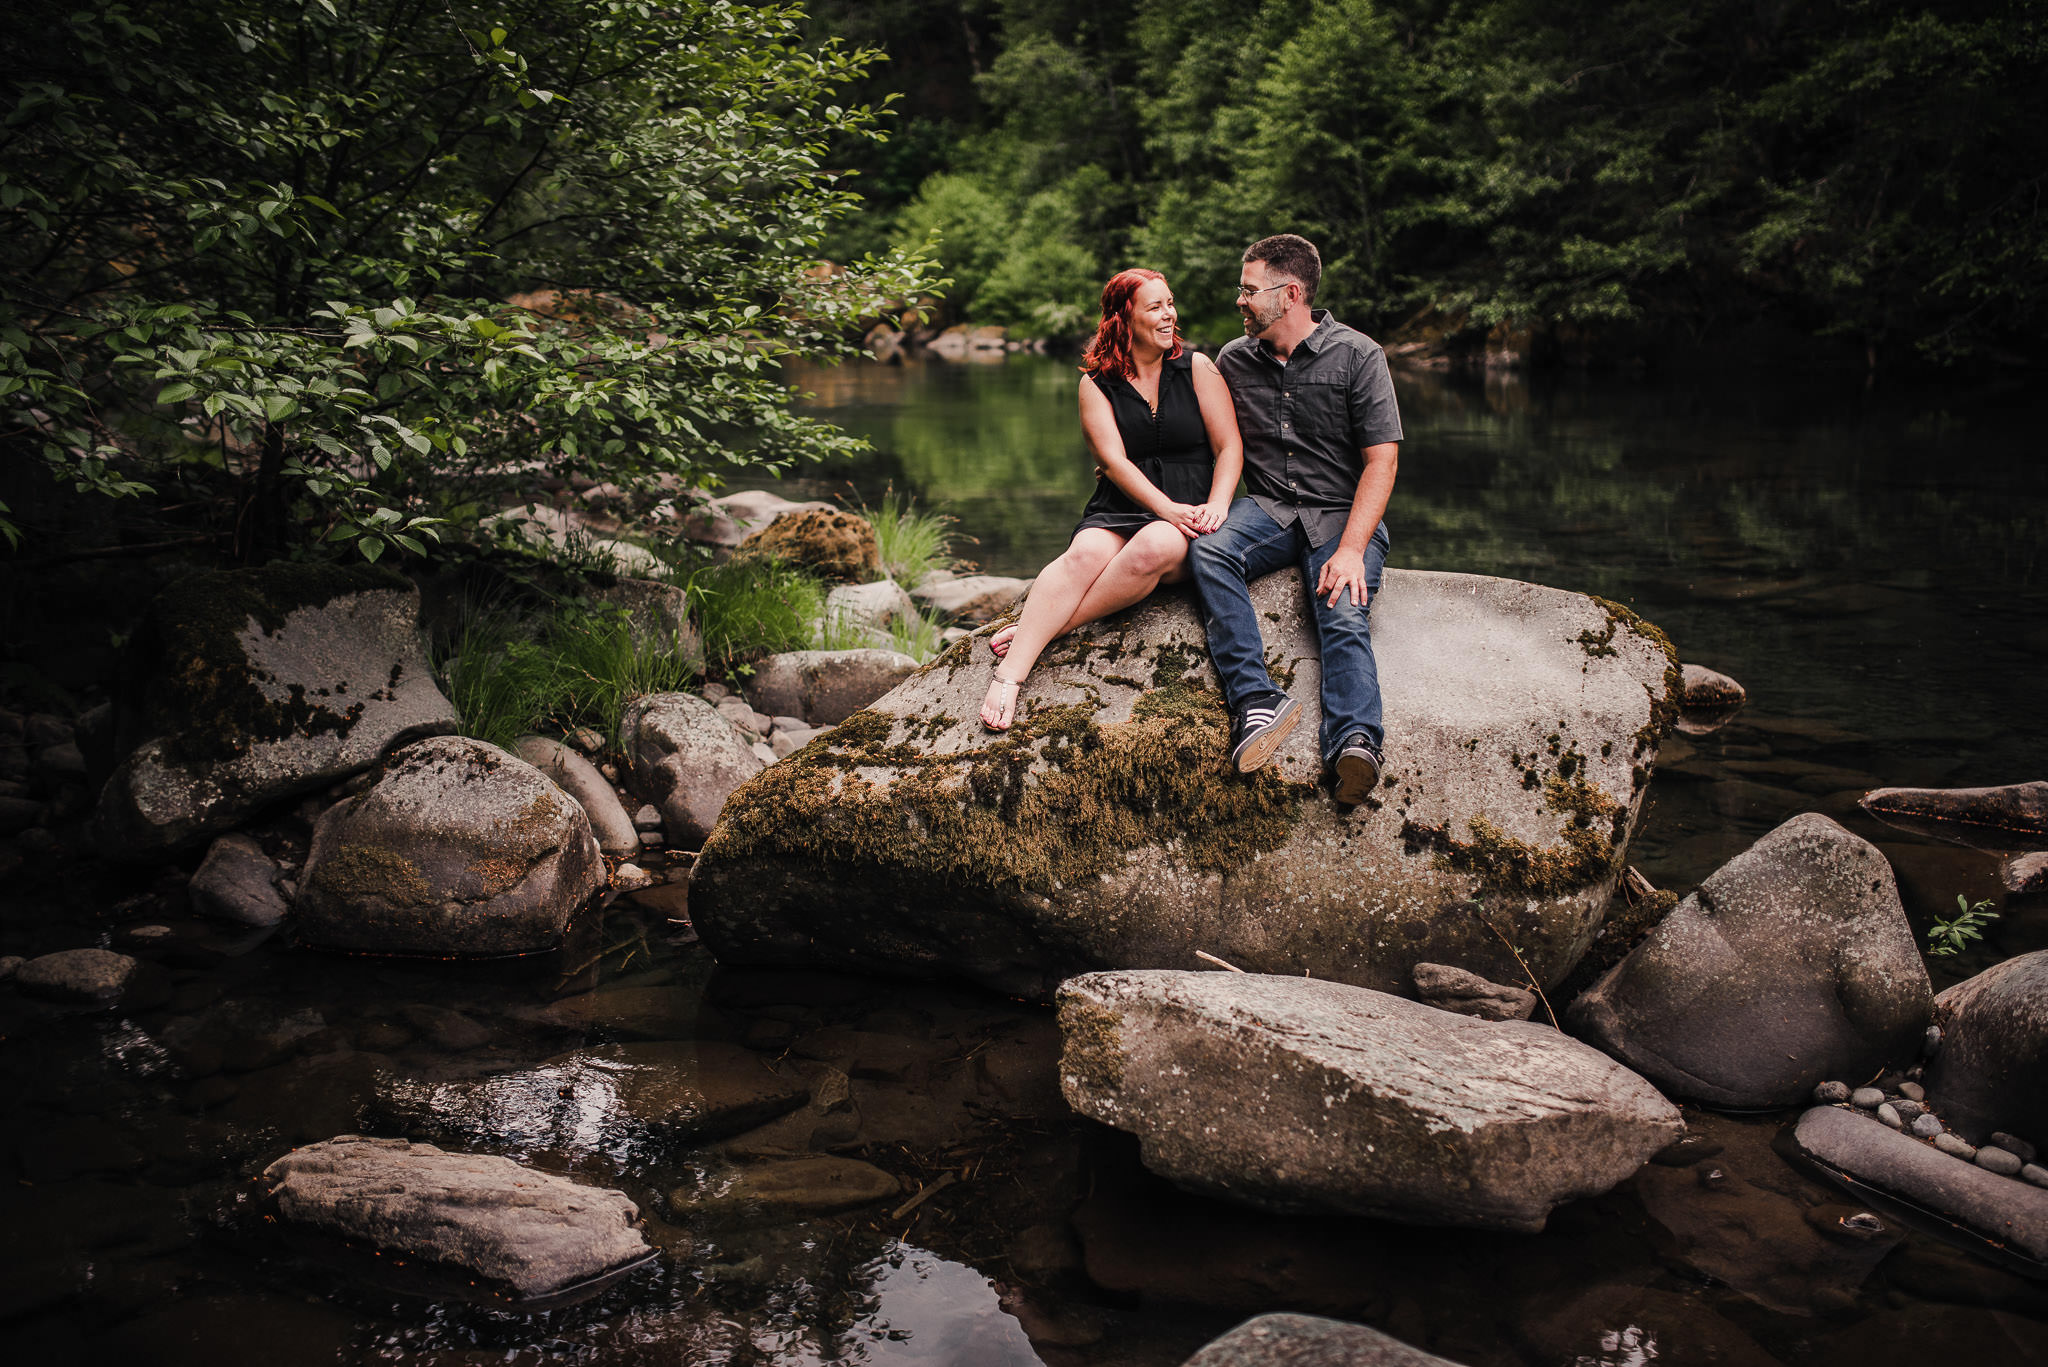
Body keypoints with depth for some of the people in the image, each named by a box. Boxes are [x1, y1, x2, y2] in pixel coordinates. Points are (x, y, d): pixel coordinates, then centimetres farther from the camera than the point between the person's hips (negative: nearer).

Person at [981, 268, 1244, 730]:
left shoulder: (1196, 368, 10)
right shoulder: (1097, 384, 9)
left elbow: (1229, 447, 6)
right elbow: (1115, 461, -3)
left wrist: (1216, 505, -13)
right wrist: (1167, 509, -19)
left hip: (1189, 518, 0)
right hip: (1118, 511, 1)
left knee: (1154, 548, -37)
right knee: (1087, 553, -34)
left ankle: (1040, 627, -30)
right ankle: (1009, 674, -45)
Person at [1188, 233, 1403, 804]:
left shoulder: (1357, 355, -2)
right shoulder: (1234, 360, 10)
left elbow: (1381, 460, -7)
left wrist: (1351, 548, -20)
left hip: (1343, 514, -3)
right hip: (1267, 510, 3)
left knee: (1344, 611, -31)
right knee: (1208, 552, -31)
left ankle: (1354, 744, -51)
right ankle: (1255, 702, -43)